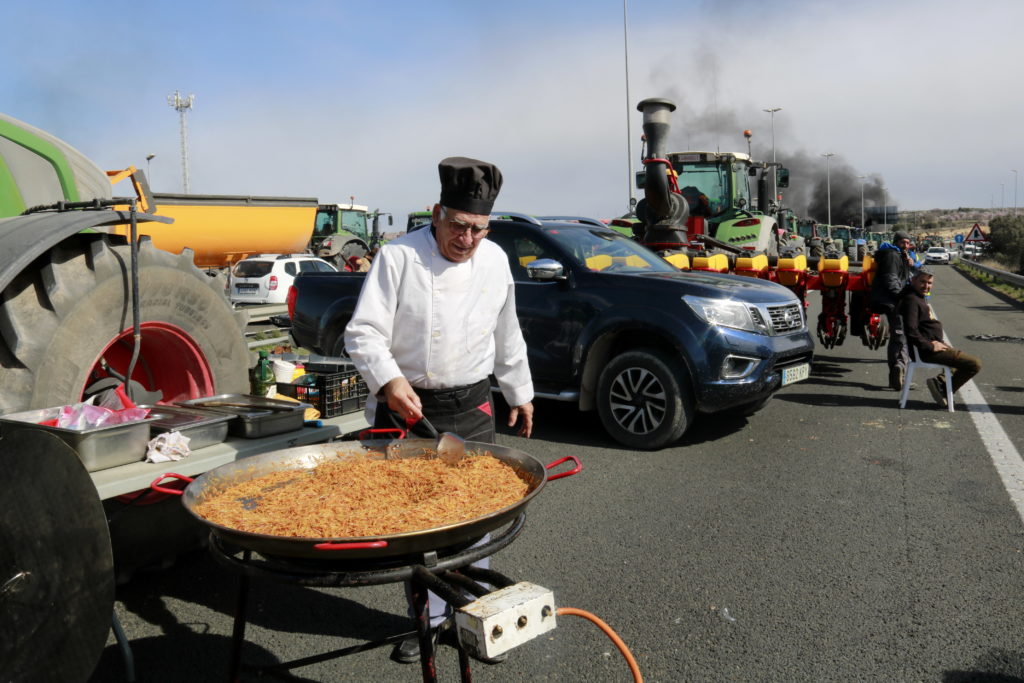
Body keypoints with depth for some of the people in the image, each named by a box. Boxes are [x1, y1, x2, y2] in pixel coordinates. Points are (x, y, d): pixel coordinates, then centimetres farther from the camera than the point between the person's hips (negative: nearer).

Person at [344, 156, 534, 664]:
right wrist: (389, 381, -30)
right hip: (406, 405, -3)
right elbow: (363, 332, -14)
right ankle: (428, 617, 27)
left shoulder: (495, 260, 3)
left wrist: (519, 393, 19)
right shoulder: (398, 256, -11)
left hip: (471, 406, 3)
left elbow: (507, 336, 15)